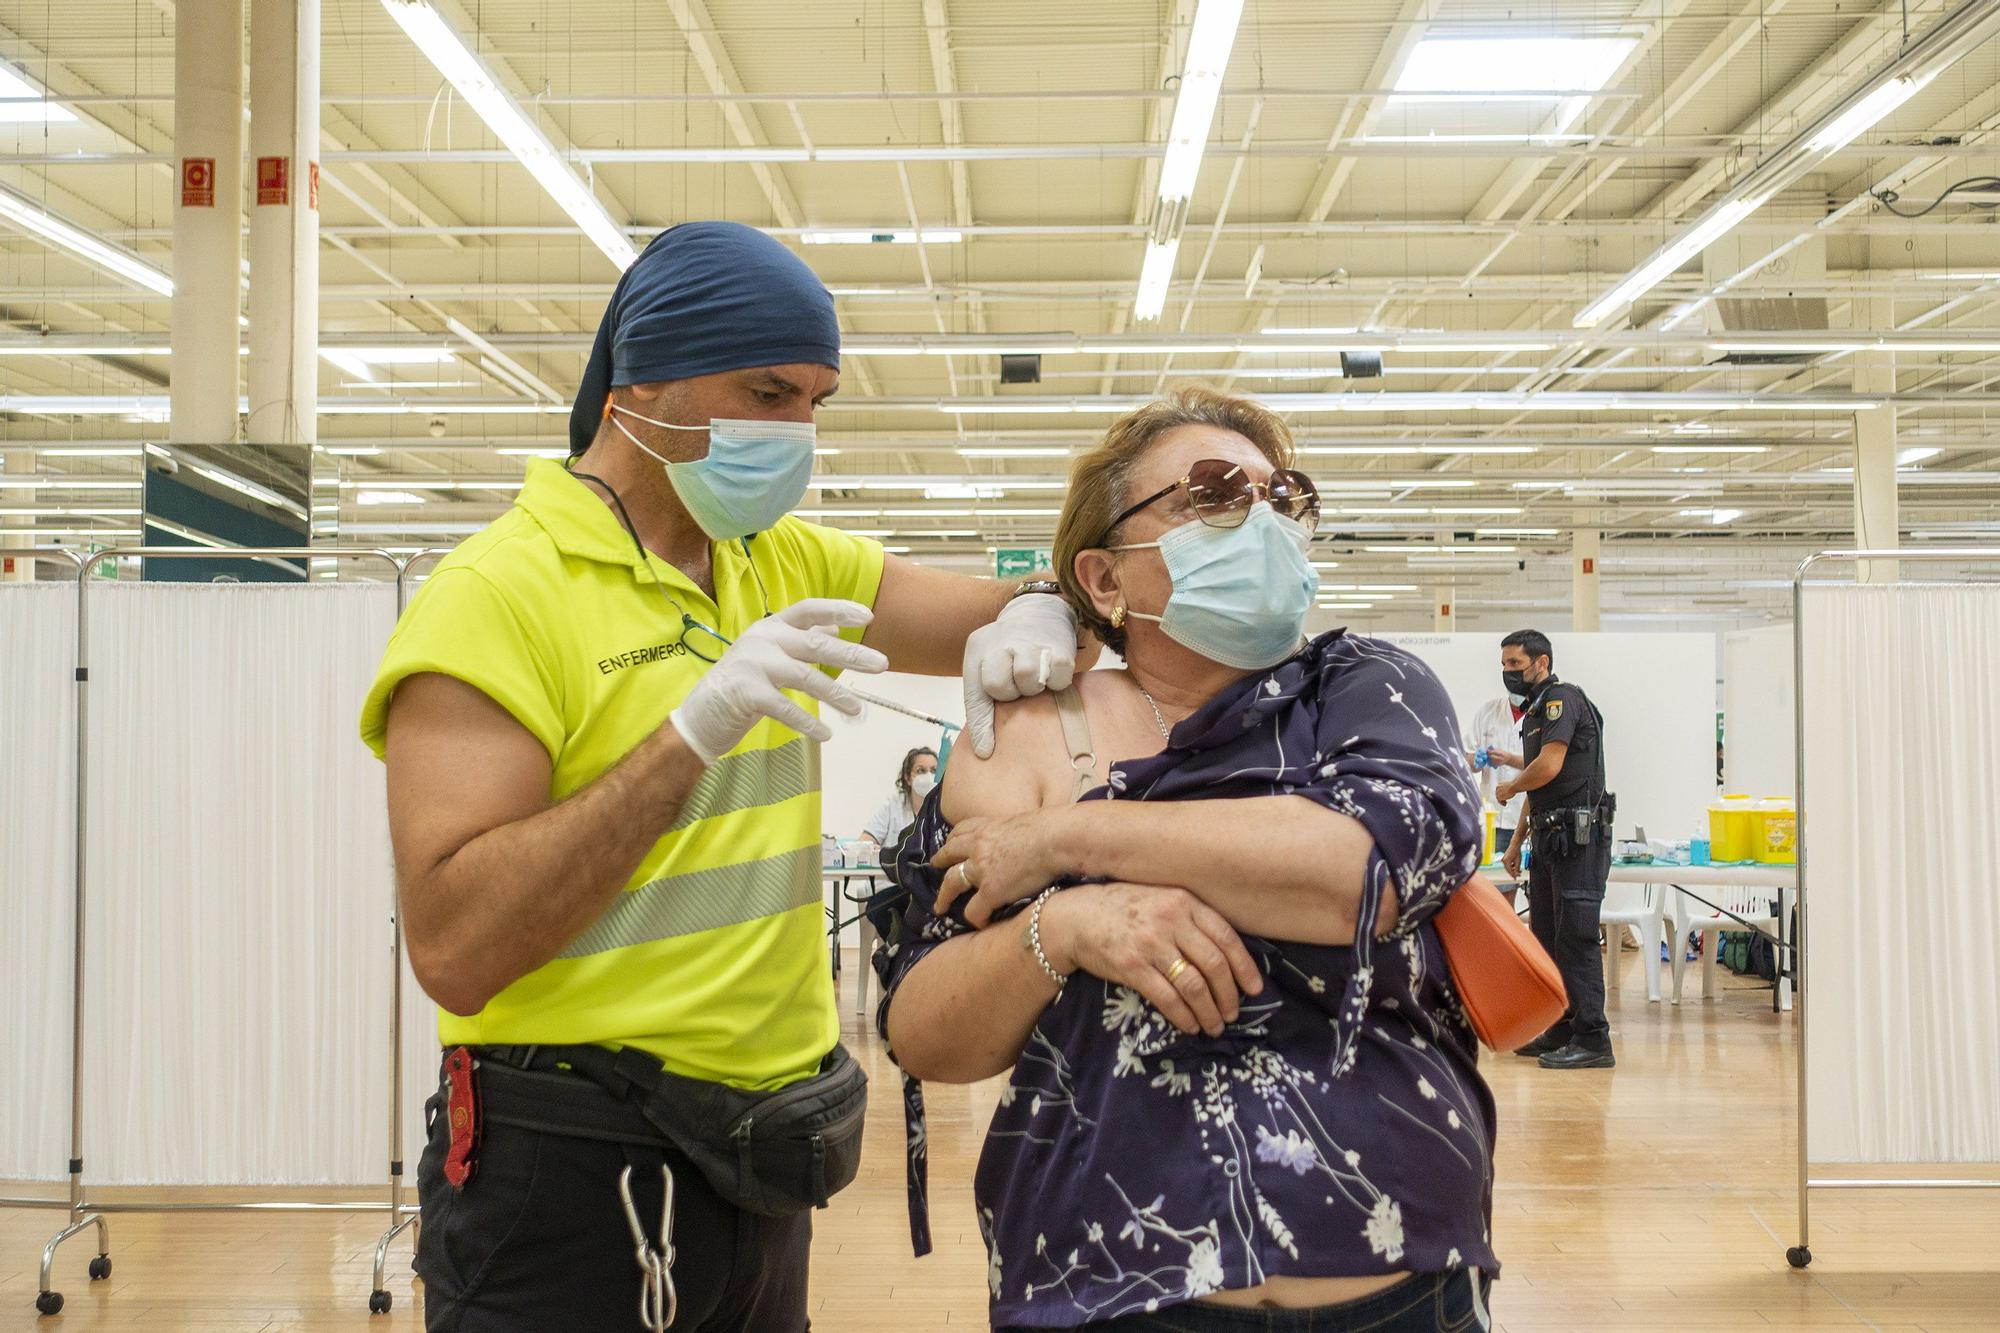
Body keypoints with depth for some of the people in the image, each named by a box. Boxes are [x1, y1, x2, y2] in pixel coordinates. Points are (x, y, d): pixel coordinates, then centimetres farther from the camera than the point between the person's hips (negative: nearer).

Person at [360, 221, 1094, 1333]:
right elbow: (454, 948, -22)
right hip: (575, 1168, -6)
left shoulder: (789, 566, 7)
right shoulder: (499, 594, -15)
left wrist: (1038, 621, -12)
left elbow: (1015, 613, 11)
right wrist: (691, 737, -29)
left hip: (761, 1153, 7)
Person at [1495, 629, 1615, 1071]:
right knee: (1545, 936, 12)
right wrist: (1517, 842, 25)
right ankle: (1560, 1032, 19)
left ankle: (1592, 1039, -7)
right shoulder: (1537, 710, 21)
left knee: (1575, 937, -10)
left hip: (1578, 836, -10)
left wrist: (1510, 787, -3)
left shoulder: (1562, 699, -9)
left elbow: (1549, 765, -22)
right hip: (1550, 837, 10)